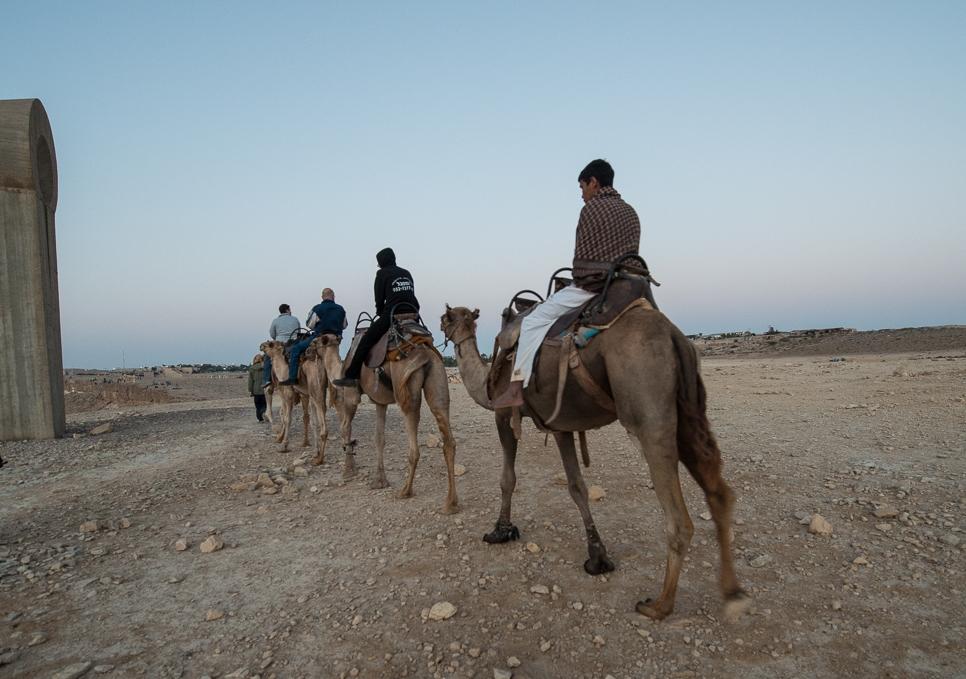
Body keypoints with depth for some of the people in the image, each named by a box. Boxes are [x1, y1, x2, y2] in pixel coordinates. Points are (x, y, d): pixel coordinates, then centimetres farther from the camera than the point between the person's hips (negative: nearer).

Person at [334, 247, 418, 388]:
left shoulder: (382, 273, 7)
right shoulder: (407, 273, 22)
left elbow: (379, 299, 7)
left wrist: (381, 314, 25)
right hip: (412, 313, 6)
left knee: (366, 341, -1)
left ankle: (350, 376, -6)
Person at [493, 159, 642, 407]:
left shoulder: (591, 208, -5)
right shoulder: (630, 212, 15)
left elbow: (581, 257, -4)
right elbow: (631, 255, 16)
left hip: (591, 288, -7)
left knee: (534, 320, -6)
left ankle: (517, 388, -14)